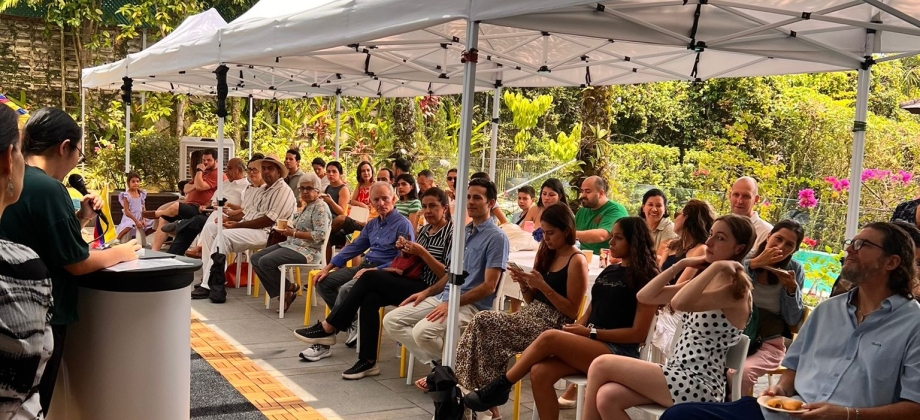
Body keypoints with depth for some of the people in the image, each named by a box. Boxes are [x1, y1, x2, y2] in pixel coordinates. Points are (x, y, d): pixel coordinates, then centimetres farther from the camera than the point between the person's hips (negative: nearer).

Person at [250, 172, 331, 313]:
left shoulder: (320, 207, -12)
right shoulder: (306, 206, 17)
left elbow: (320, 235, -22)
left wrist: (294, 233, -19)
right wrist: (288, 229, 3)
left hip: (308, 251, -10)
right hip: (292, 245, 11)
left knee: (265, 262, -23)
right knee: (255, 258, 2)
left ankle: (289, 288, -4)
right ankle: (284, 292, -1)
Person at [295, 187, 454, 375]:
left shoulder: (451, 233, -6)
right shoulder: (425, 229, 17)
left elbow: (448, 275, -14)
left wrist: (423, 253, -20)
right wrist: (406, 251, 1)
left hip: (430, 291, -7)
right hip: (412, 284, 8)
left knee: (370, 277, -21)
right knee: (370, 298, -22)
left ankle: (329, 327, -13)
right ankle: (368, 361, -20)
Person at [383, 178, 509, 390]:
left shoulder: (496, 237, -10)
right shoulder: (462, 232, 16)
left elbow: (489, 286, -16)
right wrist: (427, 292, 10)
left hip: (471, 305, -9)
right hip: (444, 296, 9)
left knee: (422, 331, -31)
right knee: (391, 321, -2)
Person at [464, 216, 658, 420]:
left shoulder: (644, 278, -4)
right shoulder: (608, 271, 19)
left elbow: (638, 333, -10)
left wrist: (591, 333, -13)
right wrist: (575, 331, -3)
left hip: (619, 352, -7)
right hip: (590, 346, 7)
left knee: (549, 337, -27)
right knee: (540, 372, -22)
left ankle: (500, 386, -12)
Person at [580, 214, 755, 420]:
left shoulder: (736, 289, -12)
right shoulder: (704, 283, 14)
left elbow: (680, 303, -30)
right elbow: (645, 296, 8)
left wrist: (716, 265, -22)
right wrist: (682, 264, 4)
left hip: (700, 385, -8)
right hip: (679, 376, 8)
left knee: (601, 365, -12)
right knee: (607, 397, -16)